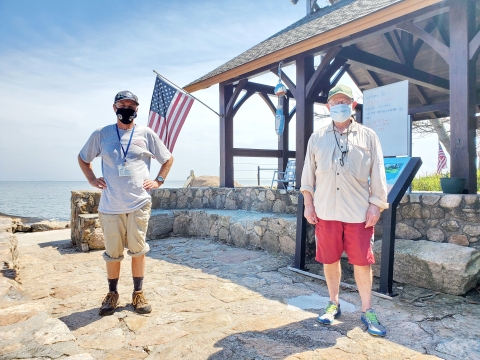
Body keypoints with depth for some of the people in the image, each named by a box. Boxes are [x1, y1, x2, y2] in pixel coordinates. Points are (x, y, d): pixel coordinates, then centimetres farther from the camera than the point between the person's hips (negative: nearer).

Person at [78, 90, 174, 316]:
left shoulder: (146, 134, 4)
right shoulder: (101, 134, 6)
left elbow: (168, 159, 13)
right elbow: (83, 158, 20)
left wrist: (158, 181, 3)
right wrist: (92, 179, 7)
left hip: (139, 203, -1)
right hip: (110, 205, 1)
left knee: (138, 250, 6)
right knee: (112, 253, 10)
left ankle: (138, 293, 21)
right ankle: (112, 294, 27)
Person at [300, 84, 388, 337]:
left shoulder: (368, 136, 4)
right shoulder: (317, 138, 8)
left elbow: (377, 175, 3)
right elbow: (308, 174, 8)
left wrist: (376, 205, -3)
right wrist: (308, 204, 4)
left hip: (359, 211, -1)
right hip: (326, 211, 2)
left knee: (362, 262, 5)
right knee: (329, 260, 11)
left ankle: (367, 311, 22)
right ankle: (334, 304, 29)